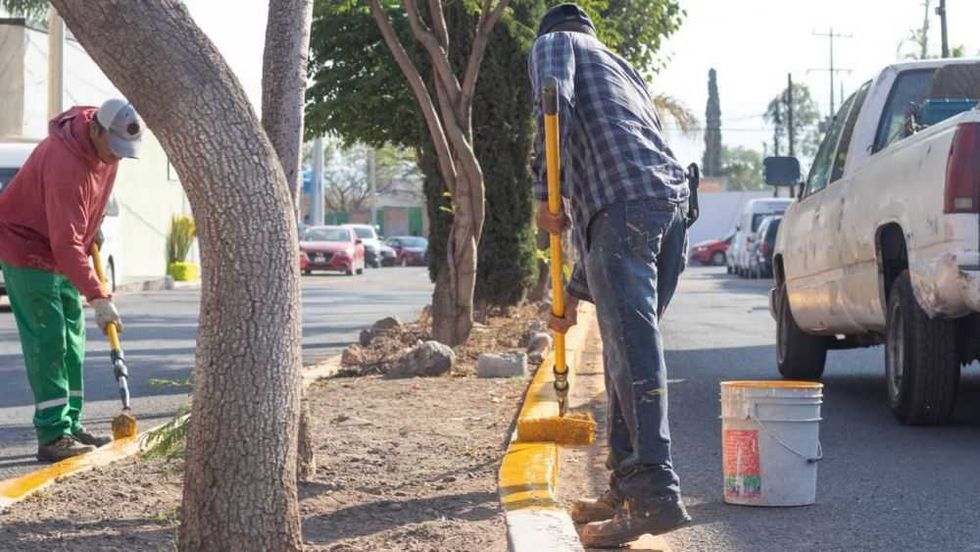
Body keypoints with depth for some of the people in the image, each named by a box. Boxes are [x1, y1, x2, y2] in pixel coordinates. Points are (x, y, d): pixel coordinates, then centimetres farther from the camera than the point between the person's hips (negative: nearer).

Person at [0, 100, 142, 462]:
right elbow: (66, 244, -36)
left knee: (72, 341, 10)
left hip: (63, 250, 9)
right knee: (47, 341, -13)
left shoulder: (106, 146, -8)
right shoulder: (63, 163, -34)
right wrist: (99, 298, -37)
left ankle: (70, 426, 16)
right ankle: (53, 435, -13)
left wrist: (92, 228, 11)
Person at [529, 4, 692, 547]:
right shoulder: (622, 69, 38)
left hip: (625, 202, -8)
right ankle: (627, 488, 16)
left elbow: (556, 102, -10)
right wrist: (574, 291, 40)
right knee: (628, 349, 14)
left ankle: (656, 495, -21)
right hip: (673, 201, 8)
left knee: (632, 350, -14)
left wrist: (547, 194, -8)